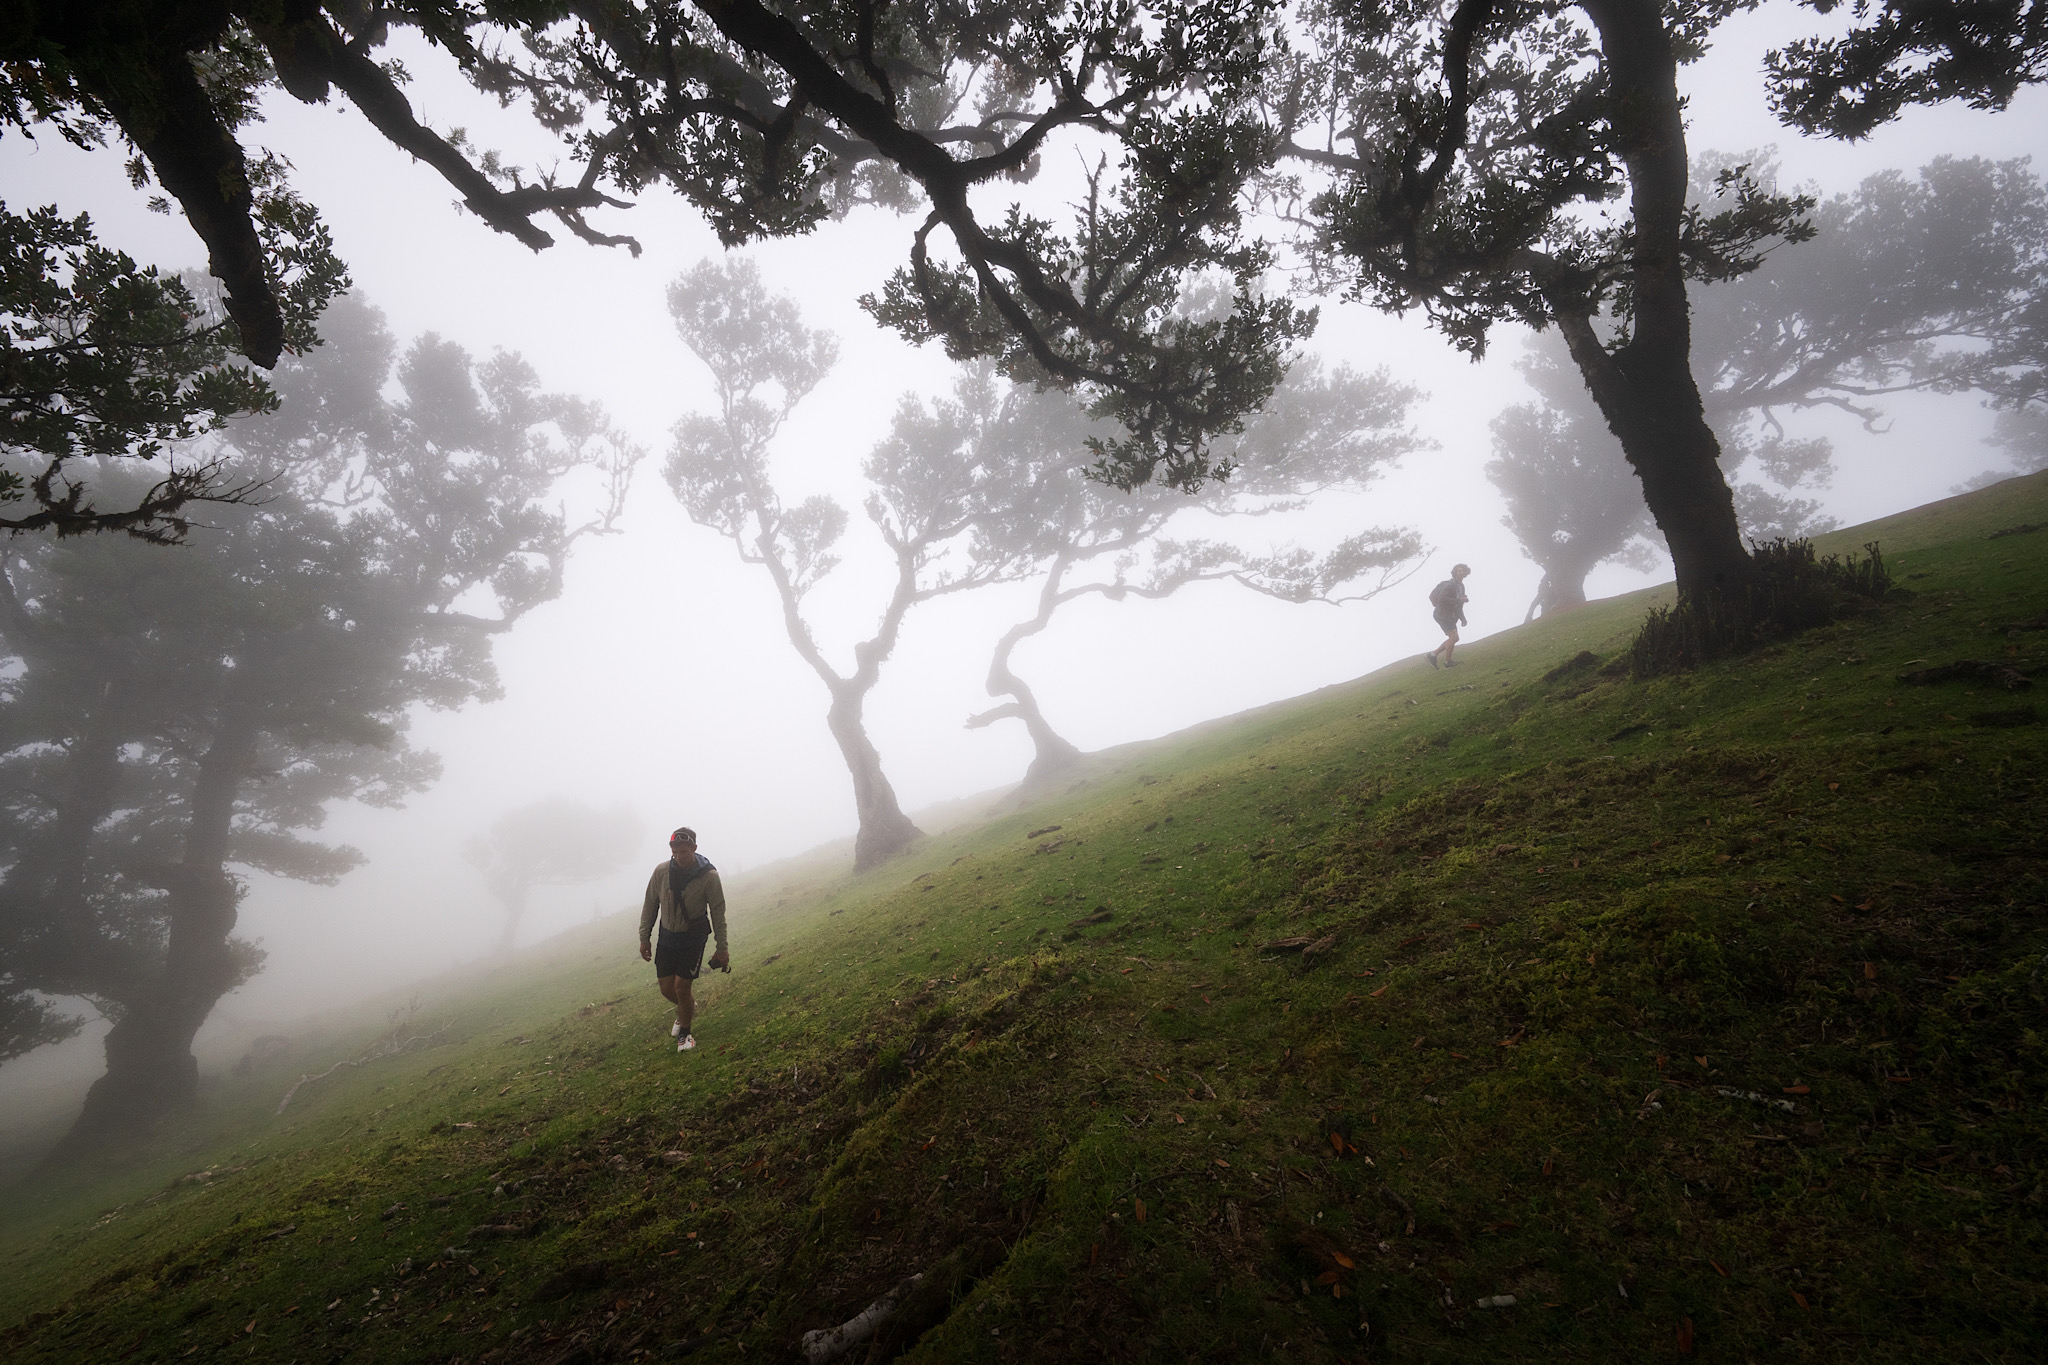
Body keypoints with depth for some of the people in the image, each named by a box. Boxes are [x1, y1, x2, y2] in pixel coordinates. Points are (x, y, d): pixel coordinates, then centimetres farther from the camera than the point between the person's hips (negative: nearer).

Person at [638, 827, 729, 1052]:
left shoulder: (709, 876, -19)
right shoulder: (661, 872, -12)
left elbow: (718, 913, -10)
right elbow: (650, 905, 2)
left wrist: (722, 948, -7)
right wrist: (644, 937, 6)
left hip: (694, 938, -3)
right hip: (667, 936, 3)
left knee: (681, 987, -5)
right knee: (666, 988, 8)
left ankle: (685, 1033, 21)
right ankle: (686, 1008, 42)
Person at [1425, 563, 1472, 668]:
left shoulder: (1461, 586, 15)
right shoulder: (1450, 585, -16)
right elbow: (1442, 599, -27)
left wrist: (1462, 618, 20)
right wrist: (1459, 600, -25)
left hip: (1450, 616, 10)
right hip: (1443, 615, -10)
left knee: (1453, 638, 11)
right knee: (1454, 637, -16)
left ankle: (1432, 655, 15)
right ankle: (1447, 661, -3)